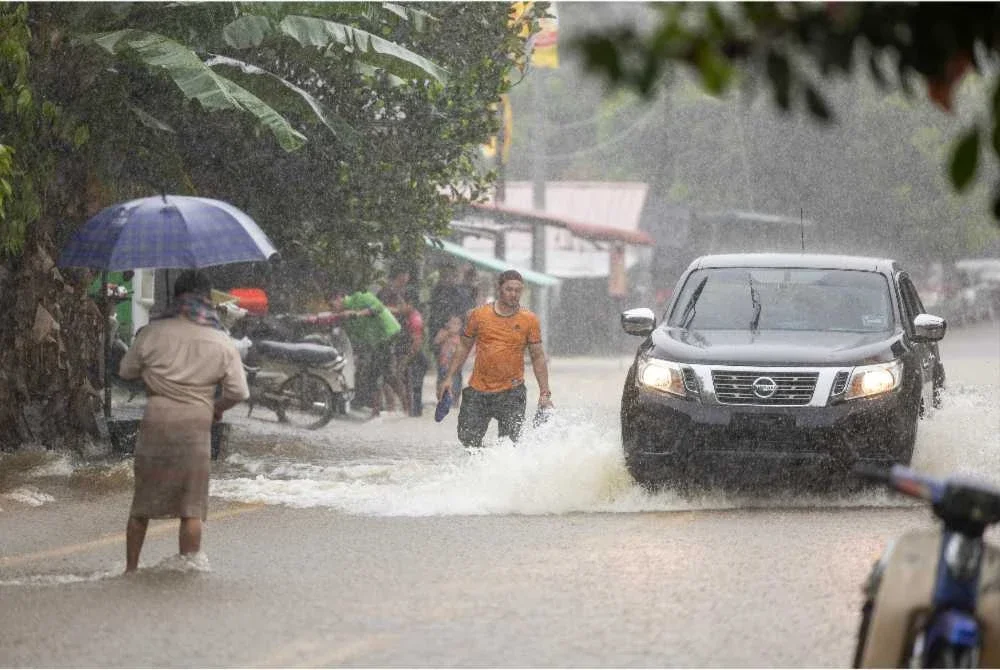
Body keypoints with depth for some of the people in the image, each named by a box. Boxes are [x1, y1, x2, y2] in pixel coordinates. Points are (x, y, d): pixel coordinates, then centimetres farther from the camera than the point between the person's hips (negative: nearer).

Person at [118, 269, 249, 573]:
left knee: (142, 502, 12)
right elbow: (239, 392, 2)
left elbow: (126, 371, 9)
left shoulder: (152, 333, -1)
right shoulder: (221, 343, 0)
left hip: (156, 422, 1)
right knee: (191, 507, 4)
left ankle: (131, 568, 17)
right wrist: (217, 408, 20)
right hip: (196, 425, -1)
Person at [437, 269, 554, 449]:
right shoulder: (479, 315, 1)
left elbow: (538, 357, 3)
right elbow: (464, 348, 12)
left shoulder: (529, 320, -1)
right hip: (478, 391, 2)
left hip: (510, 392, -2)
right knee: (468, 439, 0)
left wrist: (545, 394, -3)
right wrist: (448, 378, 7)